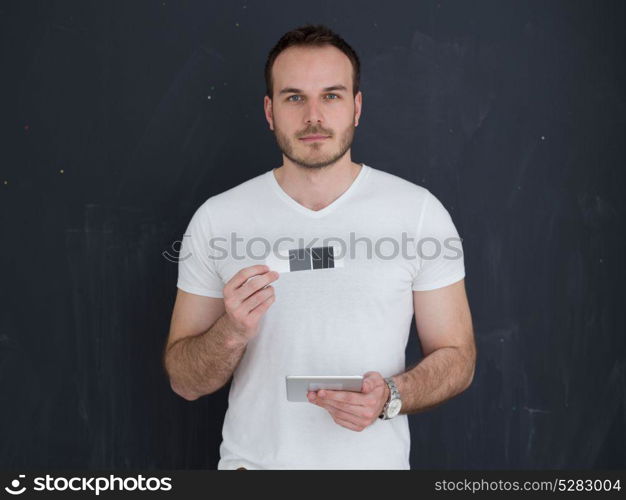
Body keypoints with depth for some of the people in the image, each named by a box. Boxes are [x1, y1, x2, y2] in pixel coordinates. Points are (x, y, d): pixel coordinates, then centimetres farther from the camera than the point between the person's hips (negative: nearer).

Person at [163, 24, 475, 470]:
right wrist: (232, 332, -19)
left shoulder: (419, 211, -6)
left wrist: (390, 397, -17)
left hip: (374, 458, 0)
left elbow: (456, 356, 0)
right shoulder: (217, 219, -4)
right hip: (254, 459, 1)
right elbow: (185, 382, -1)